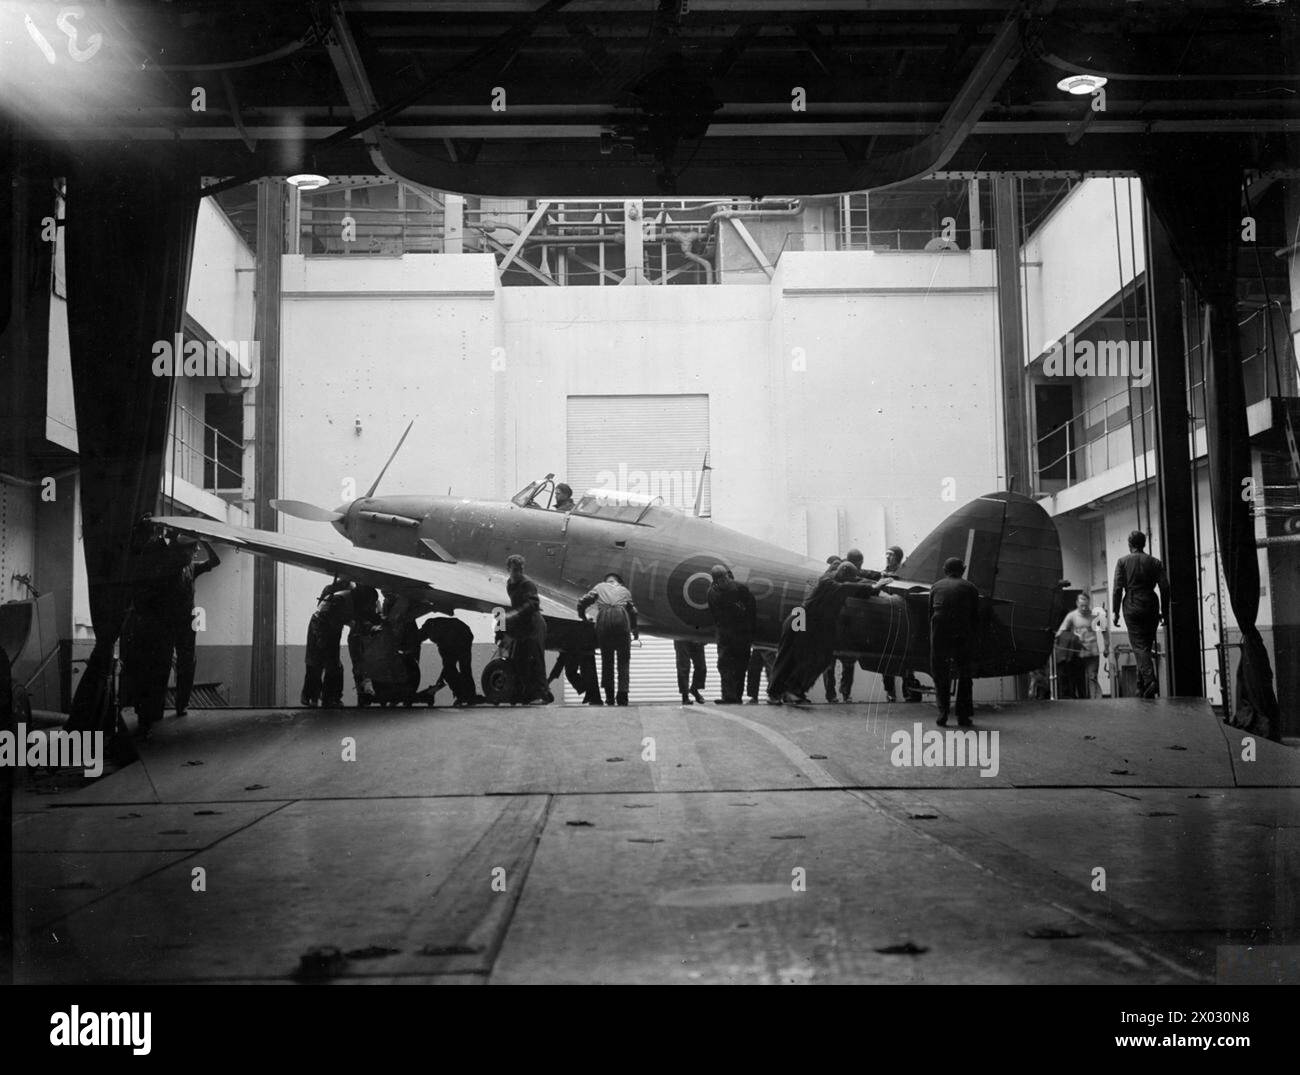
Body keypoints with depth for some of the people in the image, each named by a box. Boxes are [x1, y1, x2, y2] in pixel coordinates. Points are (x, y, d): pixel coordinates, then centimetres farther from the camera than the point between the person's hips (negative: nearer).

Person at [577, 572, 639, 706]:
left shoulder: (599, 587, 26)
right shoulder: (624, 590, 29)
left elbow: (582, 603, 17)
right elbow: (632, 611, 28)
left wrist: (583, 618, 32)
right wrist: (635, 630, 41)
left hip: (603, 619, 0)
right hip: (621, 617, 0)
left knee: (606, 659, 9)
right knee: (623, 660, 6)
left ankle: (609, 696, 6)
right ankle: (622, 694, -5)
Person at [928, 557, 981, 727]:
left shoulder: (936, 587, 15)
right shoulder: (970, 588, 11)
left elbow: (930, 614, 14)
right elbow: (975, 617, 9)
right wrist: (972, 639, 14)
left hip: (939, 635, 1)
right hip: (962, 636, -1)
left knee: (940, 675, 9)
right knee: (964, 675, 10)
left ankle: (942, 714, 3)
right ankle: (963, 715, 8)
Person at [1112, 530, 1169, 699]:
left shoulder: (1123, 562, 0)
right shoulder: (1155, 562, 7)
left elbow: (1118, 588, -5)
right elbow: (1165, 588, 4)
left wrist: (1116, 612, 0)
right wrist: (1164, 611, 11)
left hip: (1132, 609, -3)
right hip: (1151, 609, 3)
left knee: (1139, 646, -7)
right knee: (1146, 646, 12)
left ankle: (1150, 681, -27)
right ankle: (1142, 688, 15)